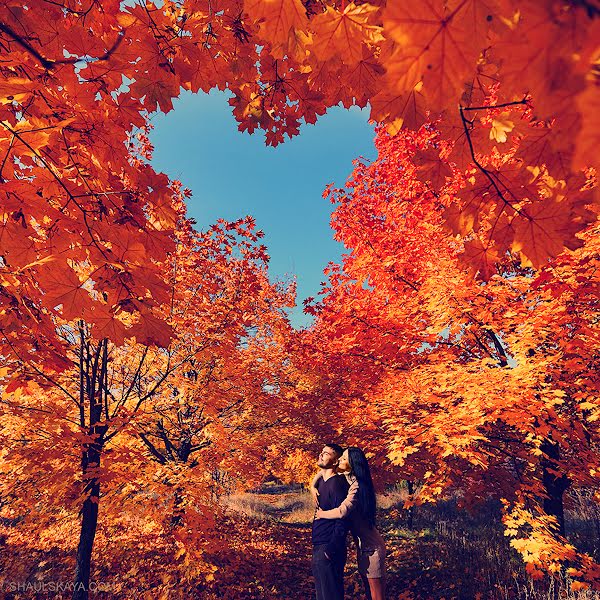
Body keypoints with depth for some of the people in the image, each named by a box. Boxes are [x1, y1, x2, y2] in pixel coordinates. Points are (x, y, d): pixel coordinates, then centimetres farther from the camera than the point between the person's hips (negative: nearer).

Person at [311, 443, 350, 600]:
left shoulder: (337, 484, -19)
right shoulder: (321, 481, 9)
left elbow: (342, 520, -23)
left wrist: (330, 550, -22)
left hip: (328, 550, -9)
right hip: (319, 548, 9)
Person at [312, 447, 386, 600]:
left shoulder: (357, 486, -25)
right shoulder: (345, 478, 0)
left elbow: (342, 511, -37)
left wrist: (321, 514, -20)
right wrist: (313, 487, -8)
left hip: (371, 547, -8)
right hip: (362, 546, 9)